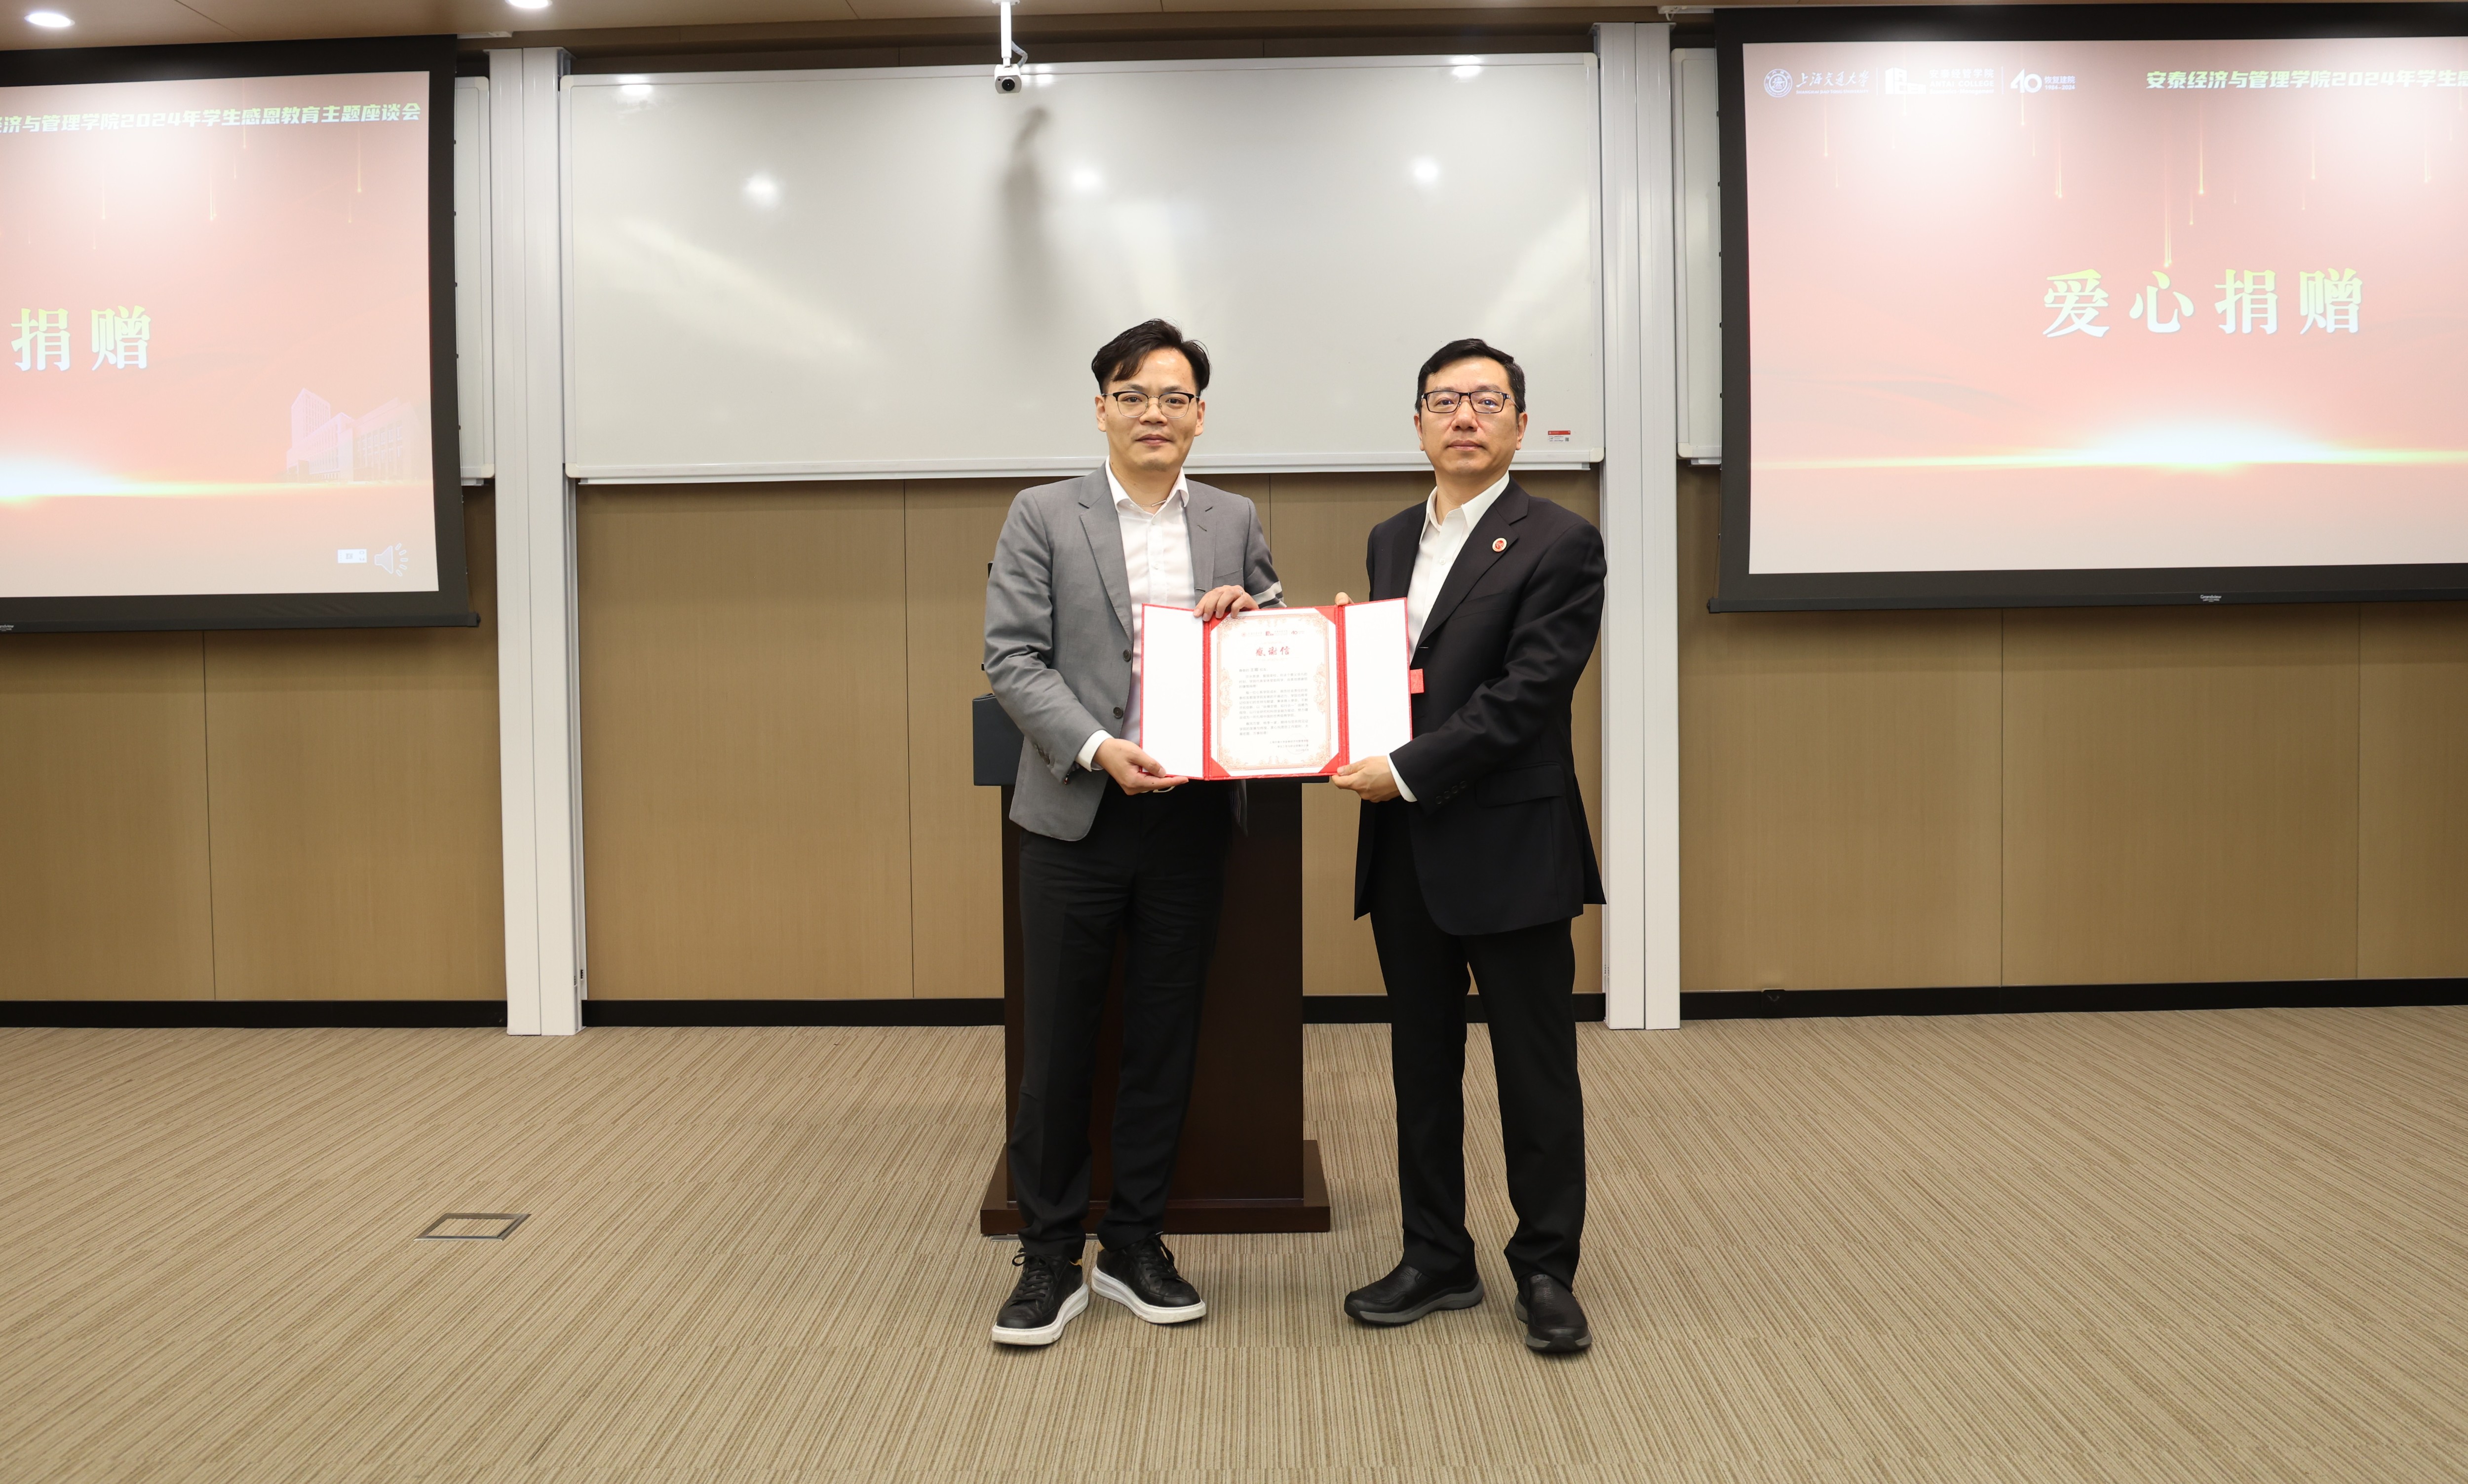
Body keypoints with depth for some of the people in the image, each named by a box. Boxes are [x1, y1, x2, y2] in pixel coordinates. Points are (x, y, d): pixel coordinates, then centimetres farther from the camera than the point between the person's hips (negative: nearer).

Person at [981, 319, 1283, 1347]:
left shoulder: (1235, 523, 10)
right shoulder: (1043, 517, 1)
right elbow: (1011, 657, -6)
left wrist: (1250, 615, -8)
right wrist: (1099, 748, -19)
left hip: (1190, 816, 3)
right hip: (1076, 813, -2)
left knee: (1165, 1040, 10)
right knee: (1058, 1043, 4)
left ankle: (1135, 1246, 24)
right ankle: (1049, 1260, 17)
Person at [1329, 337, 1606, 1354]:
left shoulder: (1559, 545, -8)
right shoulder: (1390, 540, 14)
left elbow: (1526, 693, -17)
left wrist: (1408, 770, -20)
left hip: (1510, 847, -6)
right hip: (1405, 850, 6)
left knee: (1535, 1068, 6)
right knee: (1422, 1064, 13)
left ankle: (1546, 1271, 20)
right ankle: (1438, 1259, 27)